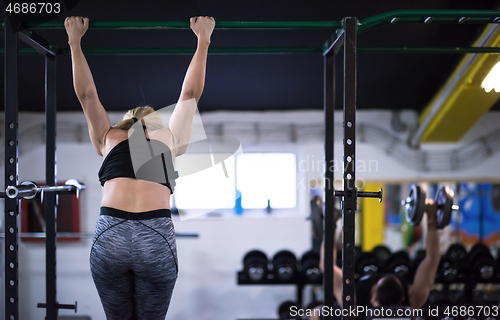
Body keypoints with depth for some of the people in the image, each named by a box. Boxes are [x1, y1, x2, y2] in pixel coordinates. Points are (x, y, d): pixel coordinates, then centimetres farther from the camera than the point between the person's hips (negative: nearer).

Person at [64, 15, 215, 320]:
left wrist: (75, 41, 42)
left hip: (109, 235, 1)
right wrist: (203, 40, 43)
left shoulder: (109, 140, 25)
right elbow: (191, 93, 34)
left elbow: (86, 94, 35)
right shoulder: (169, 140, 24)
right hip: (157, 238, -1)